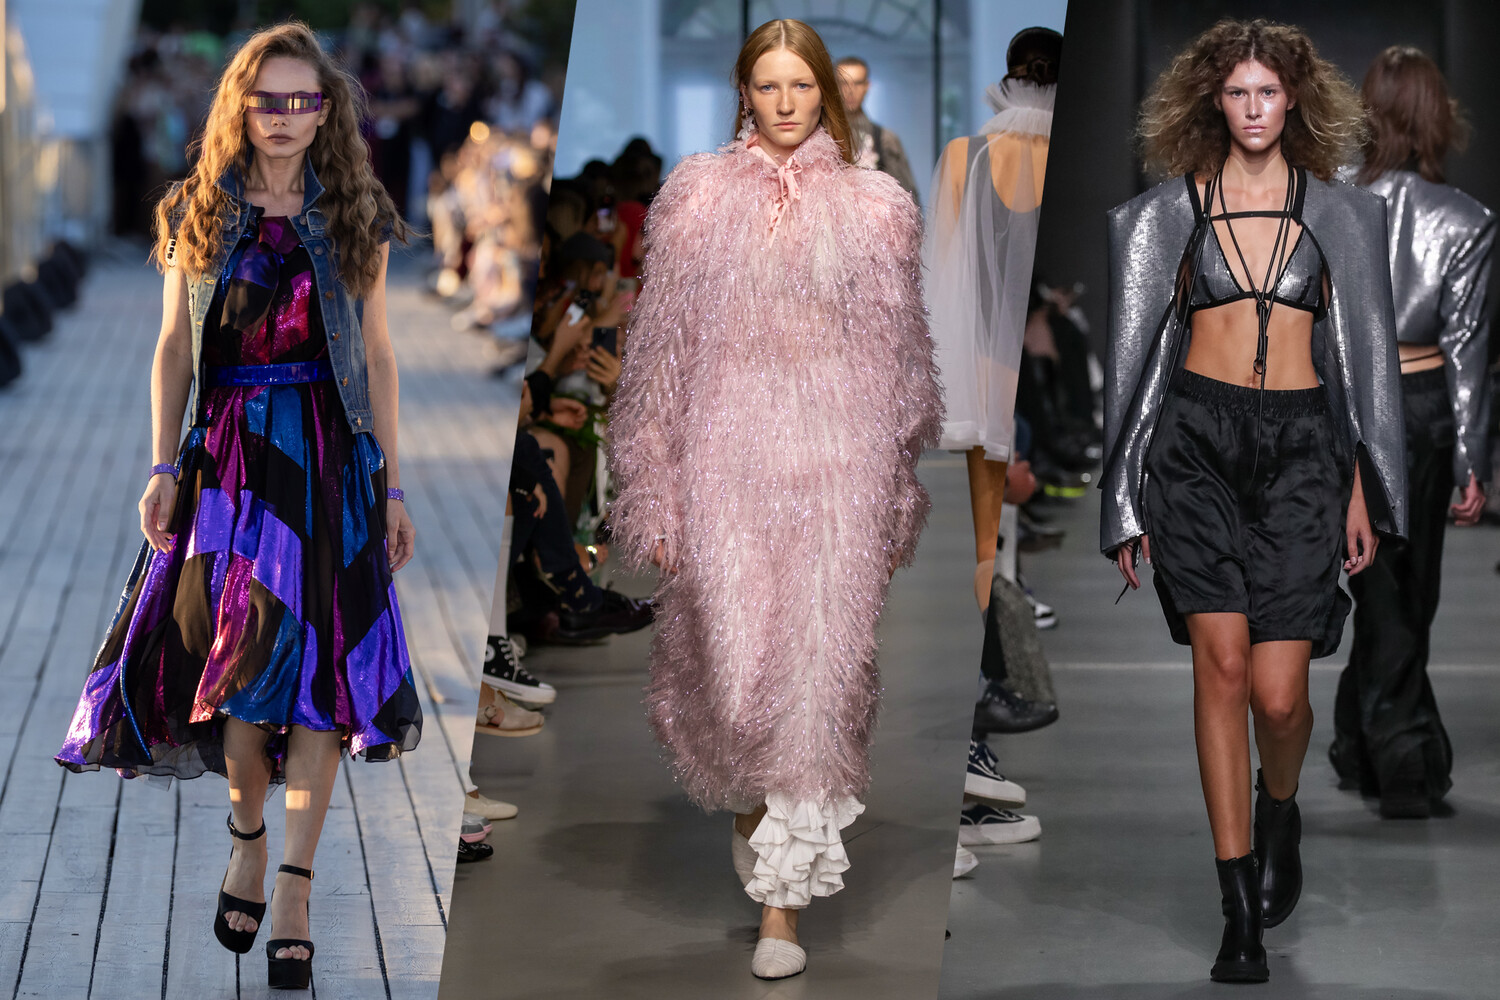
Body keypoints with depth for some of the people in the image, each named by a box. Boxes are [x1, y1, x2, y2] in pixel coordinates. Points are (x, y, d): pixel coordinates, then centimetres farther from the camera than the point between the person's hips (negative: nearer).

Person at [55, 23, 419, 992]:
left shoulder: (354, 219, 5)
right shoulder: (200, 214, 6)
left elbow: (377, 353, 6)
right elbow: (175, 348, 6)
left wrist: (391, 485, 3)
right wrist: (165, 467, -3)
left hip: (330, 461, 0)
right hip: (226, 459, 0)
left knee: (318, 656, -6)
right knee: (232, 656, -1)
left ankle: (294, 890, -2)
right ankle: (249, 833, 26)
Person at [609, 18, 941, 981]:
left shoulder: (876, 208, 7)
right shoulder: (696, 198, 6)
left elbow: (903, 359, 11)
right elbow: (660, 354, 7)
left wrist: (902, 496, 11)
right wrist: (655, 498, 3)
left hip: (837, 463, 0)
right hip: (725, 456, 0)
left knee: (817, 671, -4)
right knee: (733, 661, -4)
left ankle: (783, 903, 3)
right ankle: (756, 798, 32)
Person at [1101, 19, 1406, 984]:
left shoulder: (1337, 213, 10)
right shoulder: (1170, 211, 8)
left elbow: (1366, 353, 11)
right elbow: (1137, 350, 9)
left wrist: (1362, 489, 5)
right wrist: (1128, 505, 5)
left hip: (1301, 450, 0)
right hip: (1197, 443, 0)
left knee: (1279, 691, -7)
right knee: (1223, 667, -9)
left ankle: (1279, 809, 29)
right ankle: (1242, 911, -2)